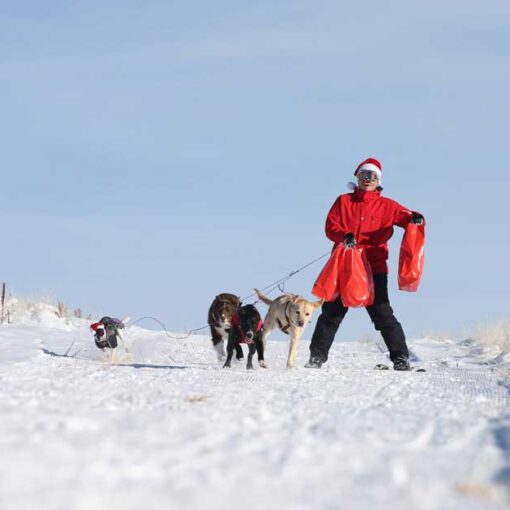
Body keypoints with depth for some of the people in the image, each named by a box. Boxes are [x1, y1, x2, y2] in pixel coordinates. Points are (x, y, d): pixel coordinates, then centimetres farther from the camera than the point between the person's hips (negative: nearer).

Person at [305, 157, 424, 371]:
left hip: (374, 267, -1)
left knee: (381, 312, -7)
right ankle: (317, 356, 13)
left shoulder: (386, 206, 8)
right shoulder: (344, 201, 10)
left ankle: (400, 357, -4)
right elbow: (330, 226, 3)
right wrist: (344, 235, -19)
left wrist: (416, 218, -24)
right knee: (332, 311, 5)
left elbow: (406, 217, 1)